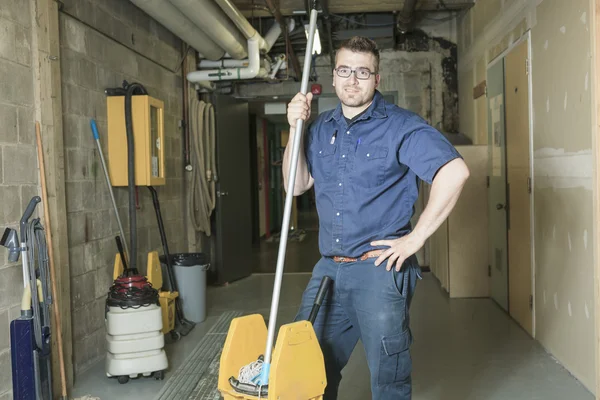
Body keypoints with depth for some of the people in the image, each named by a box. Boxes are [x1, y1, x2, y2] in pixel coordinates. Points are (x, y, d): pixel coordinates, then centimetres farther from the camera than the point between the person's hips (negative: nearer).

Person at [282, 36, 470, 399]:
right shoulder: (322, 128, 11)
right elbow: (297, 185, 9)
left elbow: (455, 171, -19)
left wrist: (416, 237, -19)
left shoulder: (400, 126, -8)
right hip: (329, 268, 6)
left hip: (380, 269, -5)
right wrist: (296, 128, -2)